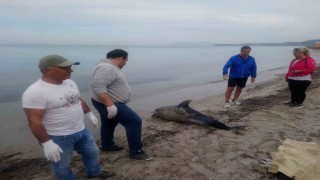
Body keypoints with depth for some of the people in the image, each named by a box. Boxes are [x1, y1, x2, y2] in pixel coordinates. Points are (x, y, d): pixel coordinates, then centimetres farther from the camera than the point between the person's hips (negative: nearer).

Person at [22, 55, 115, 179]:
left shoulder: (69, 82, 1)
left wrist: (89, 113, 20)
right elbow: (34, 121, -24)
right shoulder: (35, 92, -24)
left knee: (92, 152, 25)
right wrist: (47, 143, -24)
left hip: (81, 130, 8)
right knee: (62, 167, 13)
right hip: (58, 138, -8)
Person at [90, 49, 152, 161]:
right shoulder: (107, 68, -24)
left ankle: (107, 146, 45)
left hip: (107, 103, 12)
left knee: (108, 124, 26)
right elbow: (98, 87, -33)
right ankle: (135, 152, -1)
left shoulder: (109, 67, 11)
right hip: (109, 104, -12)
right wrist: (110, 105, -34)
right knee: (134, 122, -10)